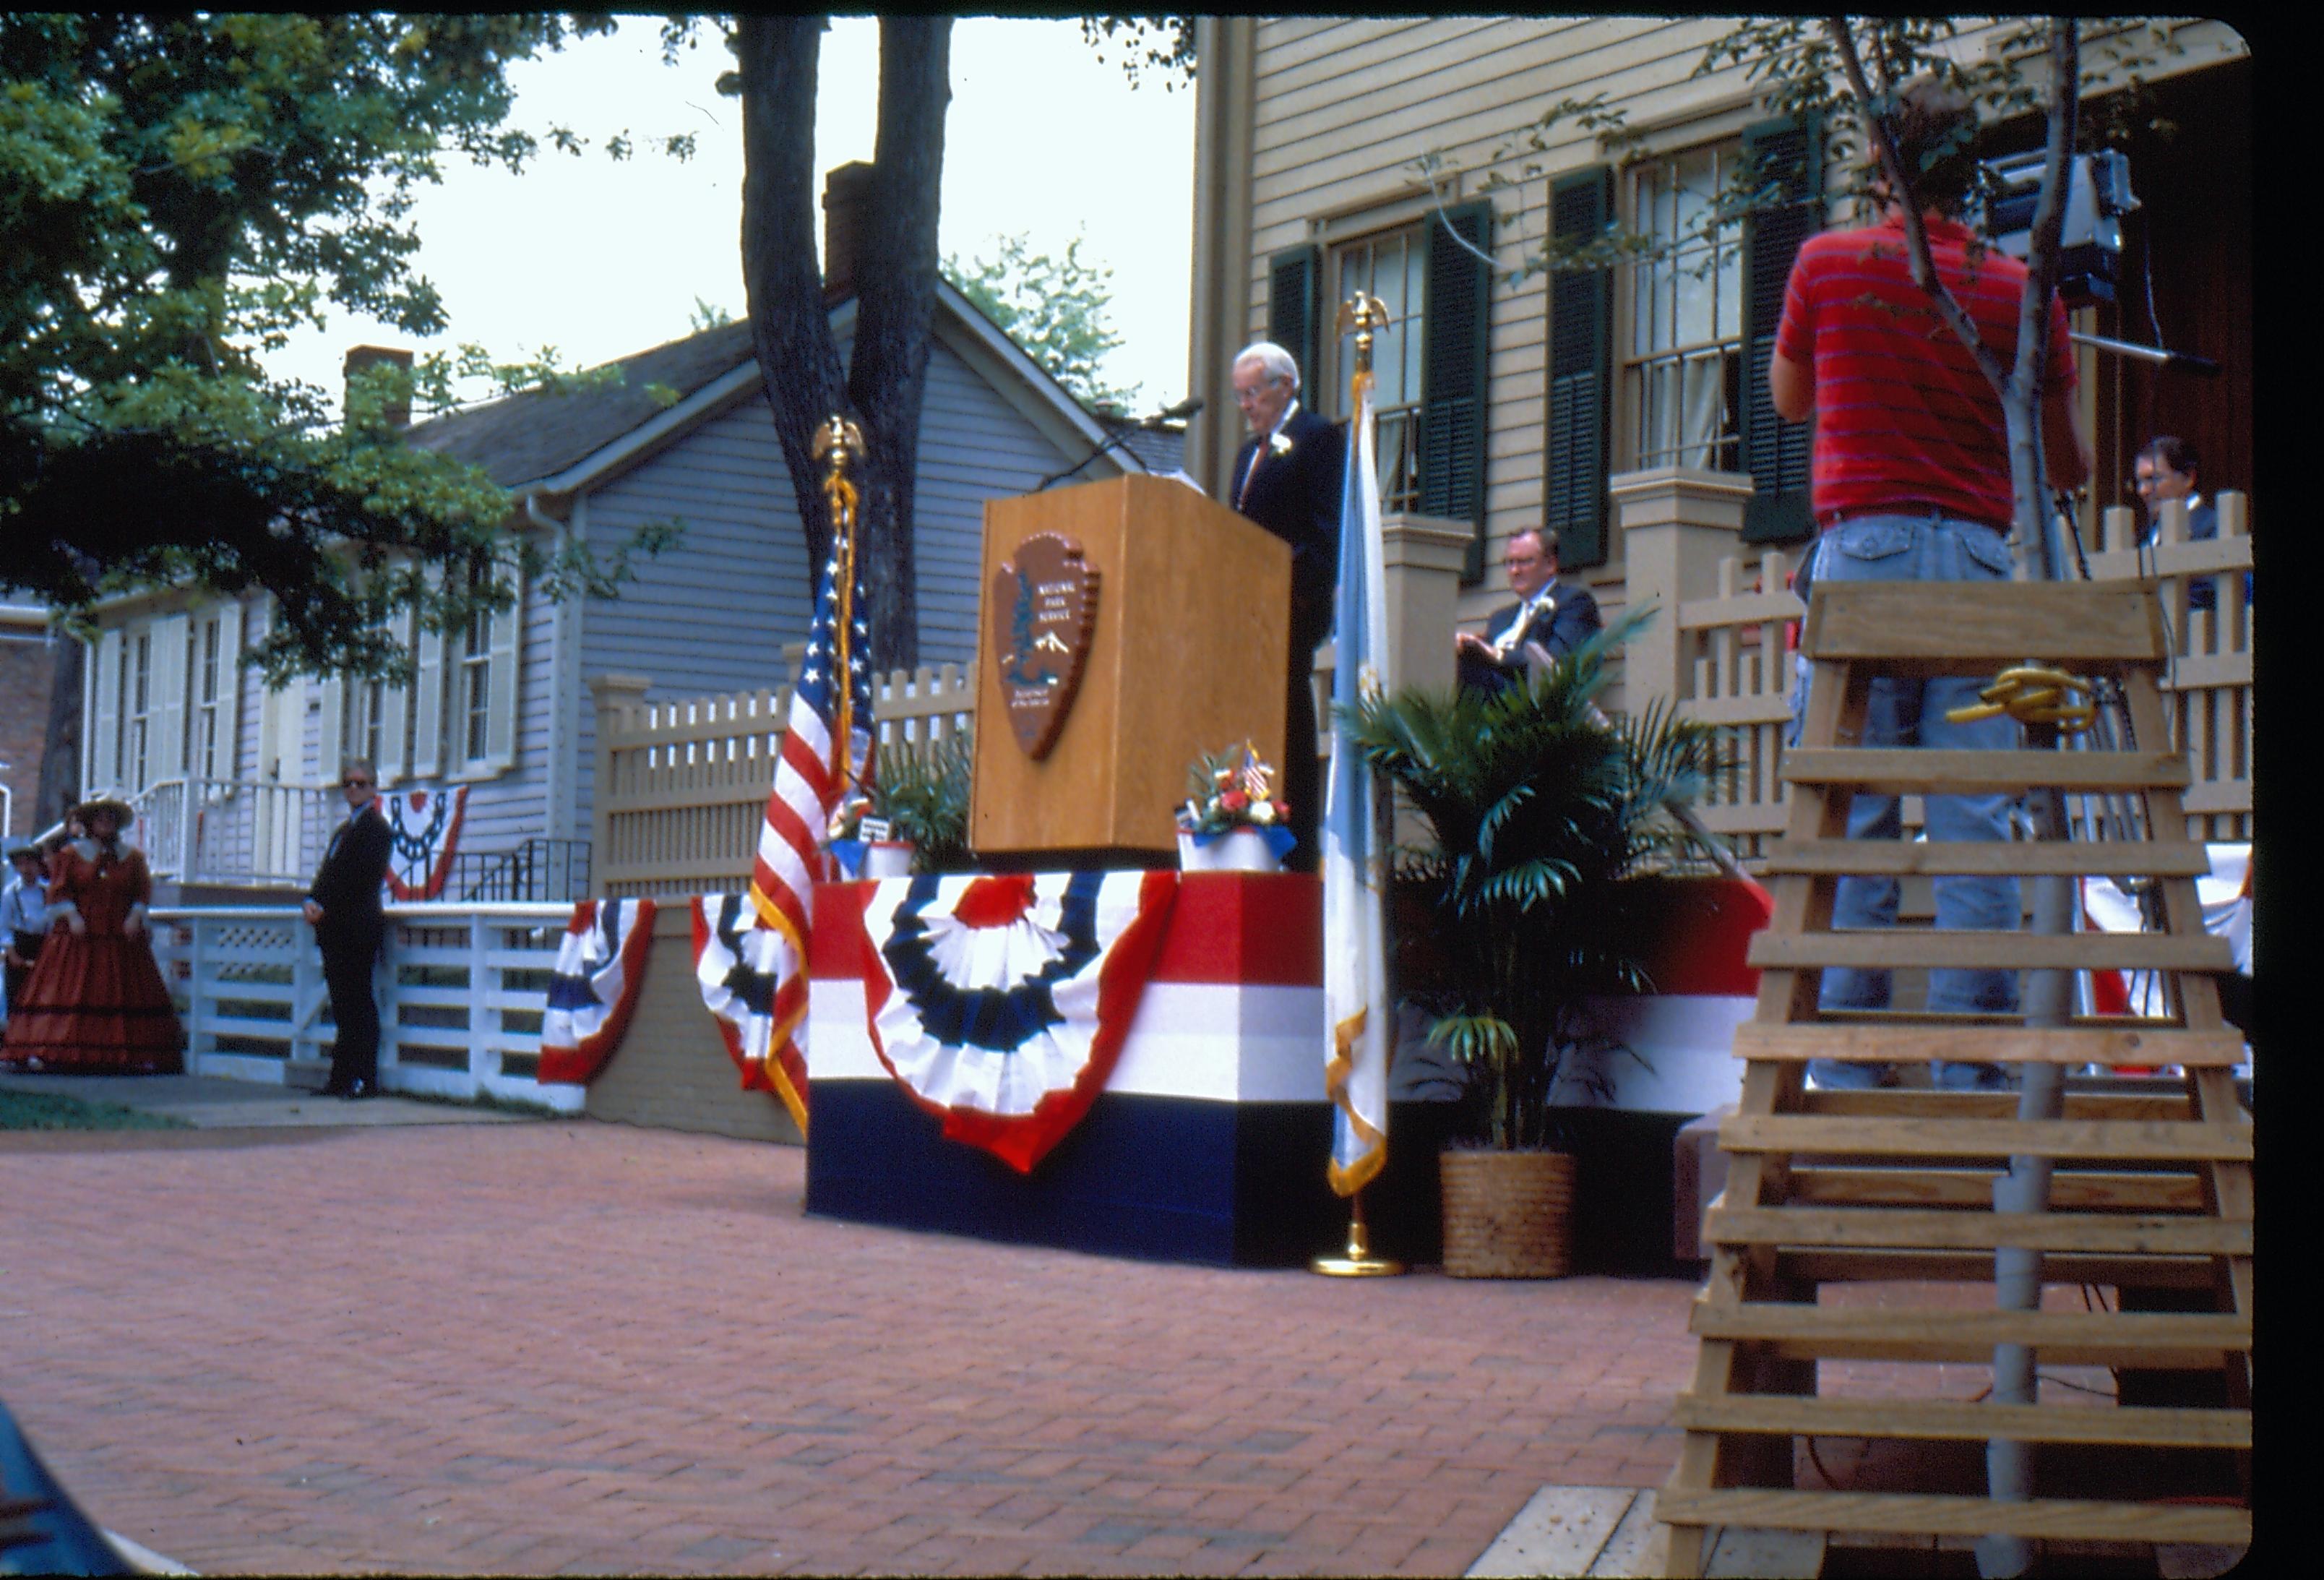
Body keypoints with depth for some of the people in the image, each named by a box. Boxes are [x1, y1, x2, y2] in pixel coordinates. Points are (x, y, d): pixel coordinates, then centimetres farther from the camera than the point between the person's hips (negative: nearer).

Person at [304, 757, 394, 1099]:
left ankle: (364, 1079, -6)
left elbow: (363, 879, -16)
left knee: (359, 1006, -7)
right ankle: (342, 1078, 13)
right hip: (336, 931, 9)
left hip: (356, 927, -9)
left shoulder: (376, 827, -6)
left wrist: (324, 908, -16)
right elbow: (327, 873, 19)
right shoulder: (343, 829, 23)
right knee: (343, 1007, 10)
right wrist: (312, 902, -1)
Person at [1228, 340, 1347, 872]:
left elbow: (1325, 528, -12)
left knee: (1290, 731, -9)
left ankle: (1297, 853, -8)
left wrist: (1302, 590, -20)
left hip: (1290, 610, -8)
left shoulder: (1318, 437, -2)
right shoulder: (1250, 450, 24)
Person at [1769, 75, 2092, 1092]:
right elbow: (2067, 466, 13)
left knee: (1853, 817, 1)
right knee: (1976, 819, 1)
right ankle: (1976, 1062, 0)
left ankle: (1849, 1063, 0)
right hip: (1978, 558, 1)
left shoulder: (1827, 263, 3)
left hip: (1862, 546, -1)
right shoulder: (2021, 289, 6)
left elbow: (1788, 399, 20)